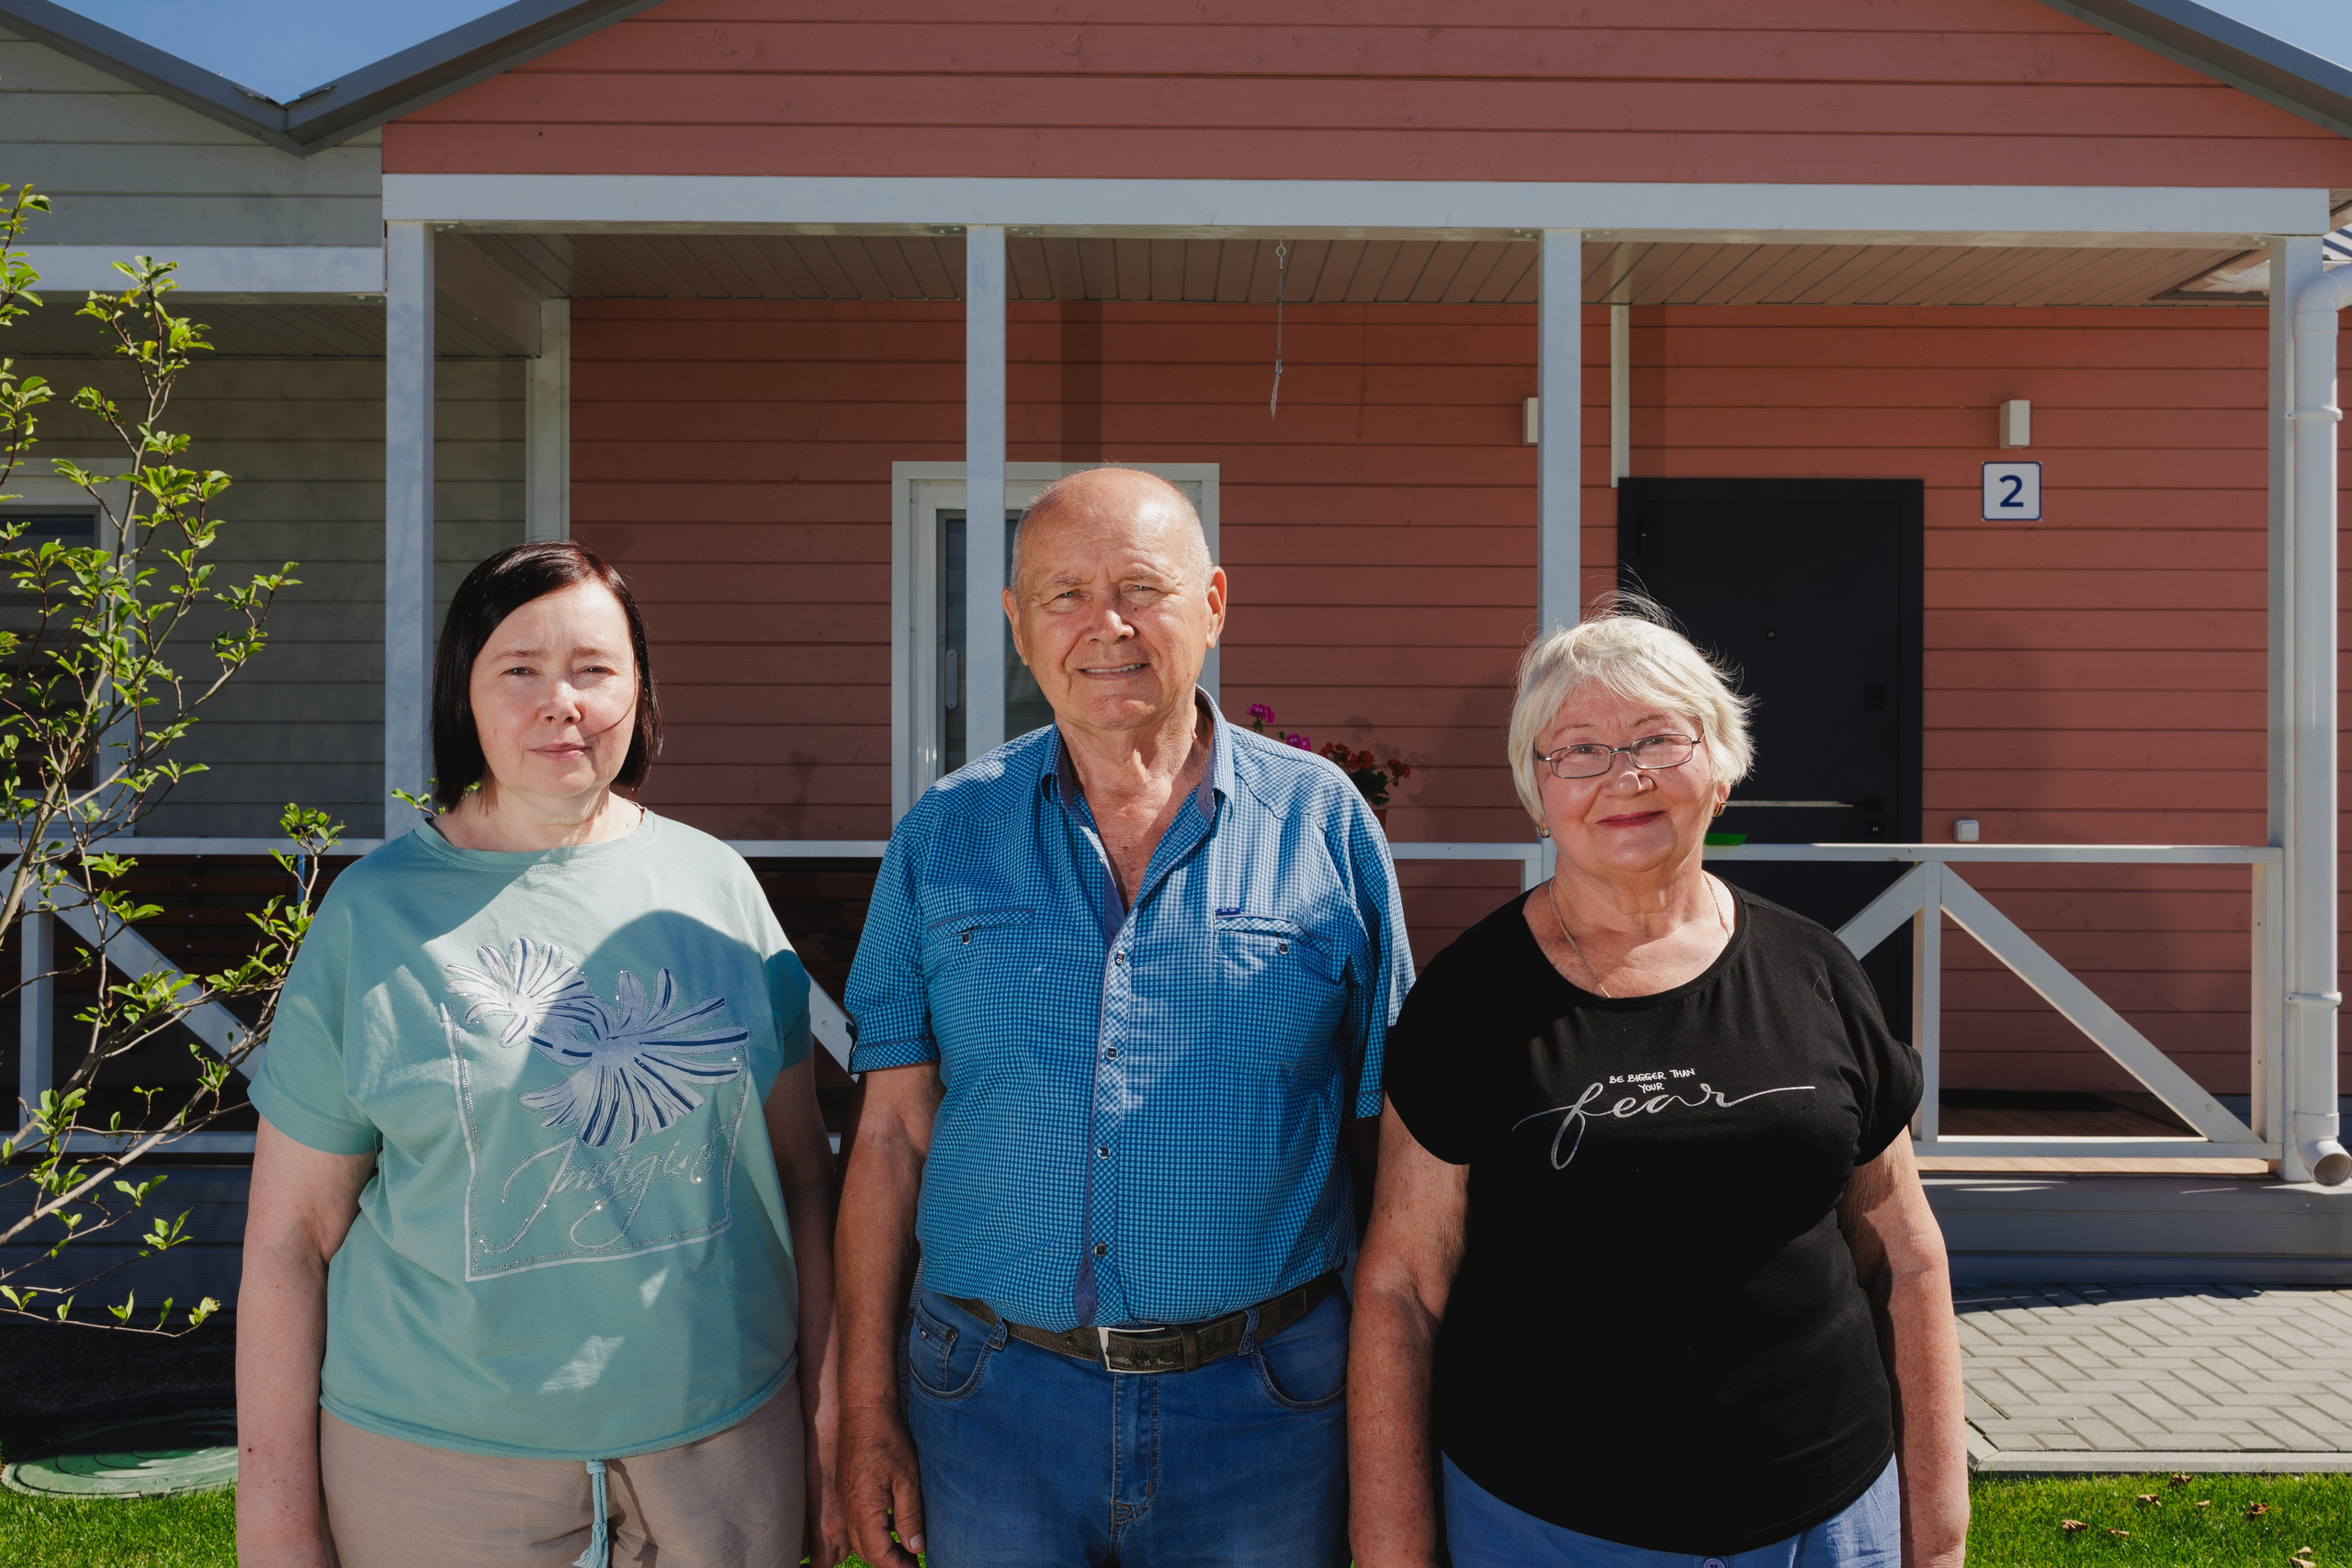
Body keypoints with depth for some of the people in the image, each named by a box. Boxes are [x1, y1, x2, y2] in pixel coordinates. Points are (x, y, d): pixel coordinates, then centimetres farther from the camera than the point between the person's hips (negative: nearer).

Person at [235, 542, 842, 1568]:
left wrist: (829, 1419, 5)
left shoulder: (714, 885, 2)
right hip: (440, 1465, -1)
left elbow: (801, 1168, 6)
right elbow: (290, 1235, -2)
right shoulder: (374, 911, -3)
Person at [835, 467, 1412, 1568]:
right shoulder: (944, 835, 2)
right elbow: (892, 1131, 2)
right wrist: (867, 1410, 0)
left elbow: (1388, 1136, 1)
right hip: (997, 1396, 1)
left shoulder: (1324, 822, -2)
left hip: (1263, 1406, -1)